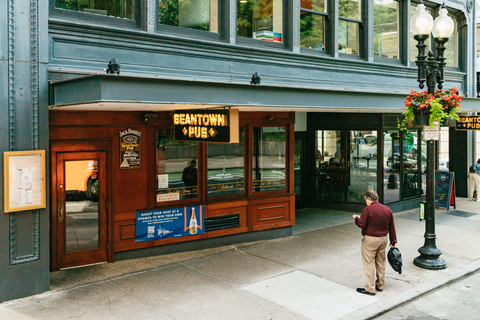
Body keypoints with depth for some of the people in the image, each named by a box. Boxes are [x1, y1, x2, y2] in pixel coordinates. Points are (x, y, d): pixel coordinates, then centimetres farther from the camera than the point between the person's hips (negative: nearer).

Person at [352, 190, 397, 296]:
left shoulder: (368, 209, -14)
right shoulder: (387, 210, 7)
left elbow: (362, 224, -16)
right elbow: (392, 227, 11)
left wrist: (356, 218, 4)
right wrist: (393, 241, 17)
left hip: (370, 240, -7)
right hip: (383, 239, 7)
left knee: (369, 263, -1)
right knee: (381, 263, 17)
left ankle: (370, 289, 1)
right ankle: (380, 285, 27)